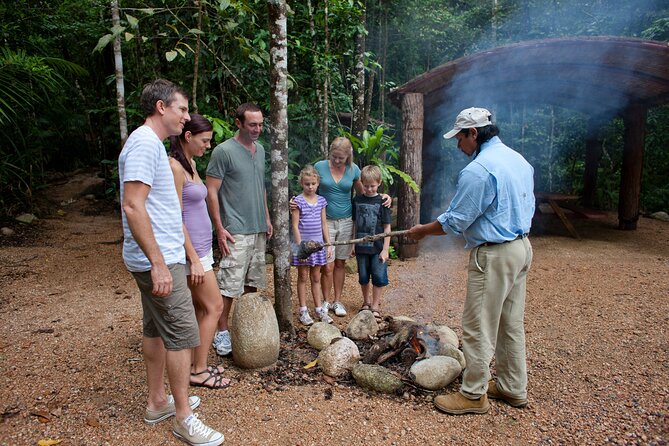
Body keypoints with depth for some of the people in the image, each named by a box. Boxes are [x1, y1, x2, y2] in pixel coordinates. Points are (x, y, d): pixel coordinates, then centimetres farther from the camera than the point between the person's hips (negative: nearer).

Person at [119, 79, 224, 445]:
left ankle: (157, 402, 32)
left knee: (156, 330, 18)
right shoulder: (145, 143, -17)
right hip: (159, 260, -11)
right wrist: (159, 263, -26)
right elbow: (133, 207, -25)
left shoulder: (150, 143, 16)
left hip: (157, 258, 11)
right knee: (182, 334, -4)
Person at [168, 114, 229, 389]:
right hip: (191, 249, -9)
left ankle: (196, 365, 25)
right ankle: (198, 371, 9)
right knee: (214, 307, -3)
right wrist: (194, 259, -20)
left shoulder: (190, 163, 12)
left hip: (201, 246, 9)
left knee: (200, 308, 14)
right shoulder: (175, 166, -16)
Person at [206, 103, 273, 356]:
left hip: (258, 229, 7)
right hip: (235, 231, -7)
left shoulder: (260, 150, 12)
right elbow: (211, 191, -11)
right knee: (229, 285, -5)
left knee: (253, 282, 14)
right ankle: (222, 333, 8)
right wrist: (219, 228, -15)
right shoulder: (223, 151, -11)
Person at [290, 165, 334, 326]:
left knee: (316, 278, 12)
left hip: (318, 243, 4)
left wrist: (329, 244, 7)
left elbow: (324, 224, 10)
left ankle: (319, 309, 20)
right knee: (303, 277, 6)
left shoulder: (321, 200, 7)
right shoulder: (298, 201, -8)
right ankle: (303, 311, 14)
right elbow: (295, 226, -10)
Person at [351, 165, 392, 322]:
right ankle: (366, 302, 30)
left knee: (379, 277, -1)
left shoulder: (382, 202, -5)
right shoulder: (357, 200, 3)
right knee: (363, 277, 13)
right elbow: (355, 223, 9)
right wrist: (353, 243, 6)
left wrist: (385, 249, -10)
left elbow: (387, 227, -6)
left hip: (378, 247, -3)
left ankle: (375, 307, 11)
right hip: (361, 246, 3)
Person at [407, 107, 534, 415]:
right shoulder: (519, 160, 10)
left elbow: (455, 221, -17)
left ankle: (473, 395, 14)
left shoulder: (478, 170, -20)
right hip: (522, 248, 10)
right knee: (511, 324, 18)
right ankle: (514, 388, 31)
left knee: (478, 328, 1)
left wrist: (422, 231, -2)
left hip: (494, 255, -10)